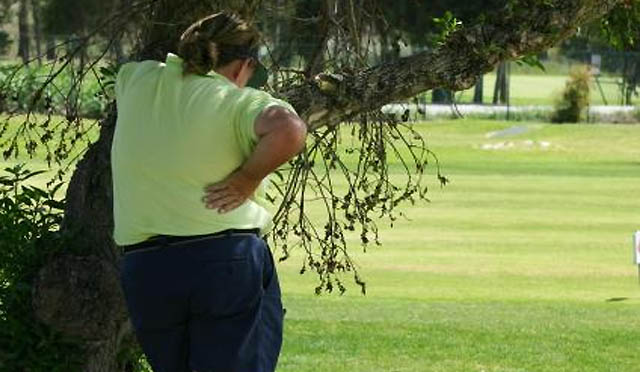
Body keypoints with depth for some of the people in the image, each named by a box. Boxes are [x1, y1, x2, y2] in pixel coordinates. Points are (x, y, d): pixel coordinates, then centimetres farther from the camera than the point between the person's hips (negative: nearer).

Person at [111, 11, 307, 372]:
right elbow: (289, 130, -25)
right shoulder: (241, 102, -4)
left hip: (145, 271, 5)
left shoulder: (137, 81, 11)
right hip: (231, 261, -5)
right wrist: (247, 179, -12)